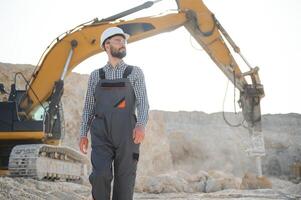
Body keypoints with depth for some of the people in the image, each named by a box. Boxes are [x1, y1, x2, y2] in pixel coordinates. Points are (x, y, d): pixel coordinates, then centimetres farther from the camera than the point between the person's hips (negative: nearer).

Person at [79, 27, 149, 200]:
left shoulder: (136, 73, 9)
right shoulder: (96, 76, 15)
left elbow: (143, 103, -4)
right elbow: (88, 108, 17)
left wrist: (141, 125, -24)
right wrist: (83, 135, 6)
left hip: (126, 137, -1)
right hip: (102, 137, 1)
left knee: (124, 183, -4)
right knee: (101, 176, -18)